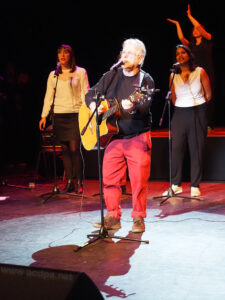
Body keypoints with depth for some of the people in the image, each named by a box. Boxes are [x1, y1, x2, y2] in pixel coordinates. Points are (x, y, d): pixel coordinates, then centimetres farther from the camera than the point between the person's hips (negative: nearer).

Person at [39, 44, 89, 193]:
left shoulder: (80, 72, 4)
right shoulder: (53, 75, 13)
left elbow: (85, 94, 1)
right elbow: (48, 96, 14)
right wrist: (44, 116, 9)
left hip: (76, 114, -3)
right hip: (59, 115, 3)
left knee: (74, 149, -9)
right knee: (65, 149, 3)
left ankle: (79, 182, 1)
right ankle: (69, 182, 9)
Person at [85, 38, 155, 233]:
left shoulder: (146, 80, -2)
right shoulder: (112, 76, 10)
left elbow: (144, 108, -15)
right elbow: (90, 94, 16)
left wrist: (132, 108, -36)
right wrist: (94, 106, -5)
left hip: (137, 137, -4)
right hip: (114, 137, 4)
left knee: (139, 180, -4)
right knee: (109, 178, 4)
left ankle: (138, 219, 10)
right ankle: (113, 217, 17)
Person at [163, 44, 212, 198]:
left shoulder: (200, 72, 0)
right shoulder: (173, 75, 6)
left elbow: (208, 94, 6)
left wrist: (197, 105, 11)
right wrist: (182, 108, 12)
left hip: (198, 114, -2)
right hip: (180, 114, 2)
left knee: (197, 149, -1)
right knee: (177, 148, -2)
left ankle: (195, 186, 7)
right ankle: (176, 185, 8)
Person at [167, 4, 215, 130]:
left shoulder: (208, 41, 4)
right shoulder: (192, 45, 17)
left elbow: (198, 26, -7)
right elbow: (181, 38, 3)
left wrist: (189, 16, 0)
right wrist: (177, 24, 8)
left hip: (208, 73, -4)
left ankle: (209, 124, -5)